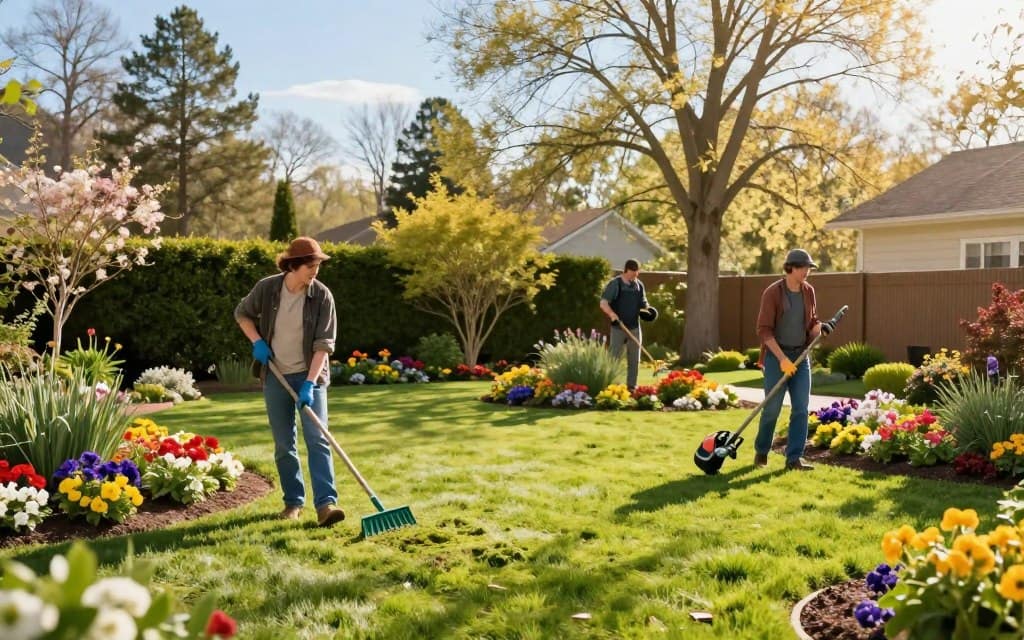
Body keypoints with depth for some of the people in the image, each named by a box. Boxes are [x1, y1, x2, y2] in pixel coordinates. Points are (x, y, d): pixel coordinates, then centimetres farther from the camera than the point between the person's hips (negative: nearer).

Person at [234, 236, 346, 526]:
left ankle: (326, 503, -14)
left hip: (310, 375, -2)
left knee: (317, 439, -11)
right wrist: (257, 342, -5)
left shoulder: (322, 295, -12)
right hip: (276, 376, 2)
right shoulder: (267, 288, -7)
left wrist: (309, 383, -21)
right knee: (284, 444, 8)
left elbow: (324, 344, -14)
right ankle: (294, 501, 19)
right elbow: (242, 313, 12)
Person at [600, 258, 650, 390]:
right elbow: (603, 303, -12)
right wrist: (612, 314, -28)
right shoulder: (615, 284, -7)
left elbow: (643, 304, 19)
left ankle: (631, 385, 16)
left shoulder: (639, 285, 9)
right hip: (618, 328, -5)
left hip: (634, 328, 5)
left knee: (634, 359, 8)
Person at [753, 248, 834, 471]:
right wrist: (782, 359, -22)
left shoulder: (808, 291, 5)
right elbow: (764, 330, -16)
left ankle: (794, 458, 2)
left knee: (801, 408, -2)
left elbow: (811, 323, 14)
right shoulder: (772, 292, -13)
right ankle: (761, 451, 20)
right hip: (776, 356, -5)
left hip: (801, 356, 5)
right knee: (772, 408, -2)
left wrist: (819, 327, -12)